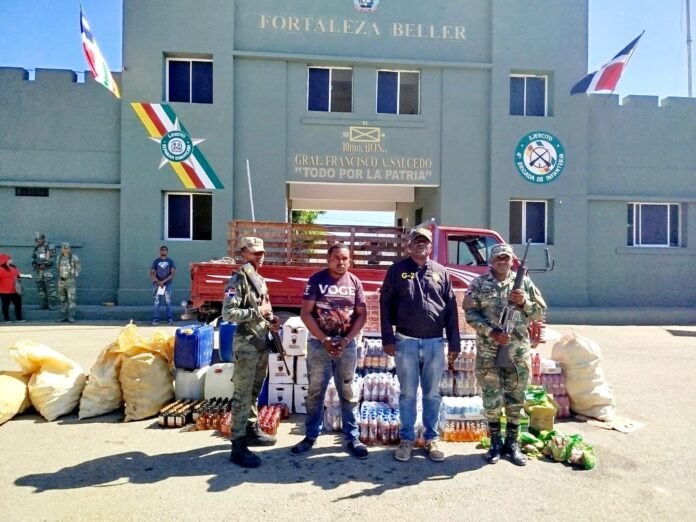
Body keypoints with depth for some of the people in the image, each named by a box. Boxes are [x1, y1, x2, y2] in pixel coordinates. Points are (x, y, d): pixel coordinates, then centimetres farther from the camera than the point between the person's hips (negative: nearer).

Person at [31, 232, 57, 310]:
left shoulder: (50, 247, -5)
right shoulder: (36, 248, 14)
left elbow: (52, 259, -12)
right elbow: (33, 259, 19)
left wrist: (44, 264, -20)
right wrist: (34, 265, 0)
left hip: (47, 270, -6)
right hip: (38, 271, 7)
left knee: (50, 288, -8)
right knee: (40, 288, 9)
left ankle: (52, 304, -6)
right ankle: (43, 304, 15)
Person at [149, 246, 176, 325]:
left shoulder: (170, 261, 4)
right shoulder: (156, 261, 6)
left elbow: (173, 273, -3)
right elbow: (152, 273, 3)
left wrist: (163, 281, -12)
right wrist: (158, 282, -12)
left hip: (167, 285, -1)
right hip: (157, 285, 1)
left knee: (168, 302, 0)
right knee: (156, 302, 1)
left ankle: (170, 319, 4)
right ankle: (155, 319, 4)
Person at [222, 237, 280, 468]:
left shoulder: (260, 279, 14)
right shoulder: (238, 280, -12)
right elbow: (228, 313, -20)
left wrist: (270, 322, 4)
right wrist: (257, 312, -19)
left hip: (262, 342, 8)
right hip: (246, 344, -8)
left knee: (255, 392, 18)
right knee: (242, 395, -4)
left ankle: (252, 430, 32)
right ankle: (238, 446, 1)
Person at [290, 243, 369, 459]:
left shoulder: (355, 282, 3)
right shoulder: (316, 280, -3)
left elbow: (361, 315, 2)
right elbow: (306, 313, -7)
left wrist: (346, 340, -9)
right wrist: (325, 340, -12)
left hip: (347, 344, 2)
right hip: (319, 343, -1)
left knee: (348, 393, 9)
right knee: (315, 393, 8)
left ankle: (352, 438, 18)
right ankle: (311, 436, 22)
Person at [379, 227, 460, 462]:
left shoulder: (440, 272, 7)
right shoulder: (397, 270, 2)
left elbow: (451, 308, 7)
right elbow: (385, 304, 0)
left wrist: (454, 343, 3)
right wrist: (388, 339, -6)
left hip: (435, 342, 2)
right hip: (406, 341, -2)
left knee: (432, 394, 11)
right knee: (408, 394, 8)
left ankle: (431, 439, 24)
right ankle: (407, 439, 21)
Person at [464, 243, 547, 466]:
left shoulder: (524, 283, 7)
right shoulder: (479, 284, 1)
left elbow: (540, 313, 8)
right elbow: (470, 313, -5)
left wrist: (524, 302, -11)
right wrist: (491, 332, -16)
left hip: (519, 351, 2)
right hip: (488, 351, -2)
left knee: (515, 399, 10)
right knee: (492, 398, 6)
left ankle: (512, 444, 25)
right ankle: (495, 443, 22)